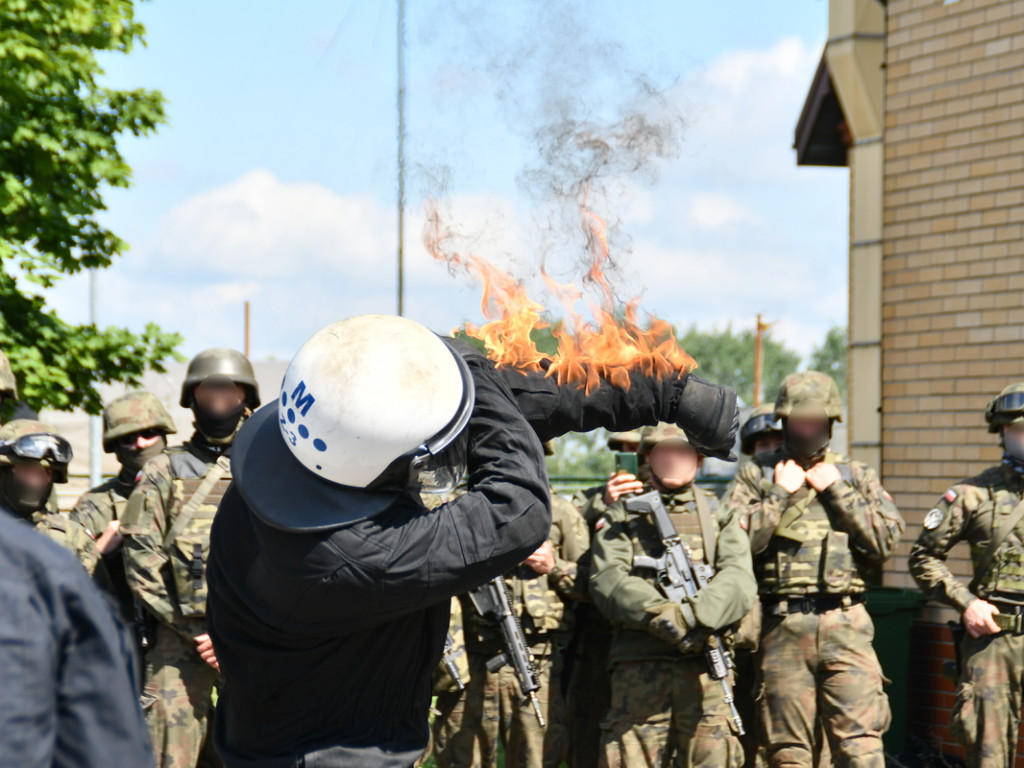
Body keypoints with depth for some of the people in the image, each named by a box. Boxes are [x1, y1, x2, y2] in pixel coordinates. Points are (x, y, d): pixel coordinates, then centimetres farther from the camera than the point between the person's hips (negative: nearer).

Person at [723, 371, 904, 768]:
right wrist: (780, 494, -4)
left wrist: (837, 493, -2)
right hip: (783, 629, 0)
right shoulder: (756, 474, 10)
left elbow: (887, 540, 2)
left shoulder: (857, 476, 14)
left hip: (845, 627, 0)